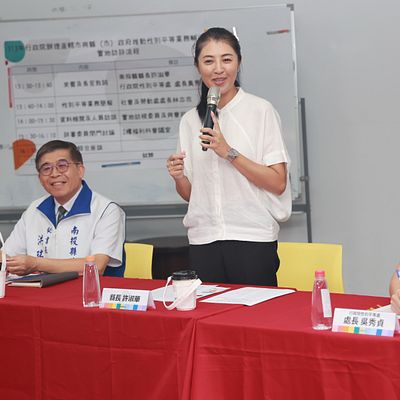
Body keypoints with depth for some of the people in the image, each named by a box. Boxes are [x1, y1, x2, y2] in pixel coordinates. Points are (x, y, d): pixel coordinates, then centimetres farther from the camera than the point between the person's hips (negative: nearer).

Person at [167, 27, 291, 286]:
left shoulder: (261, 110, -3)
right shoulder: (190, 120, 10)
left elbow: (278, 183, -9)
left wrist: (229, 152, -16)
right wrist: (178, 177, -5)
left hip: (253, 238, -4)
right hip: (203, 239, 4)